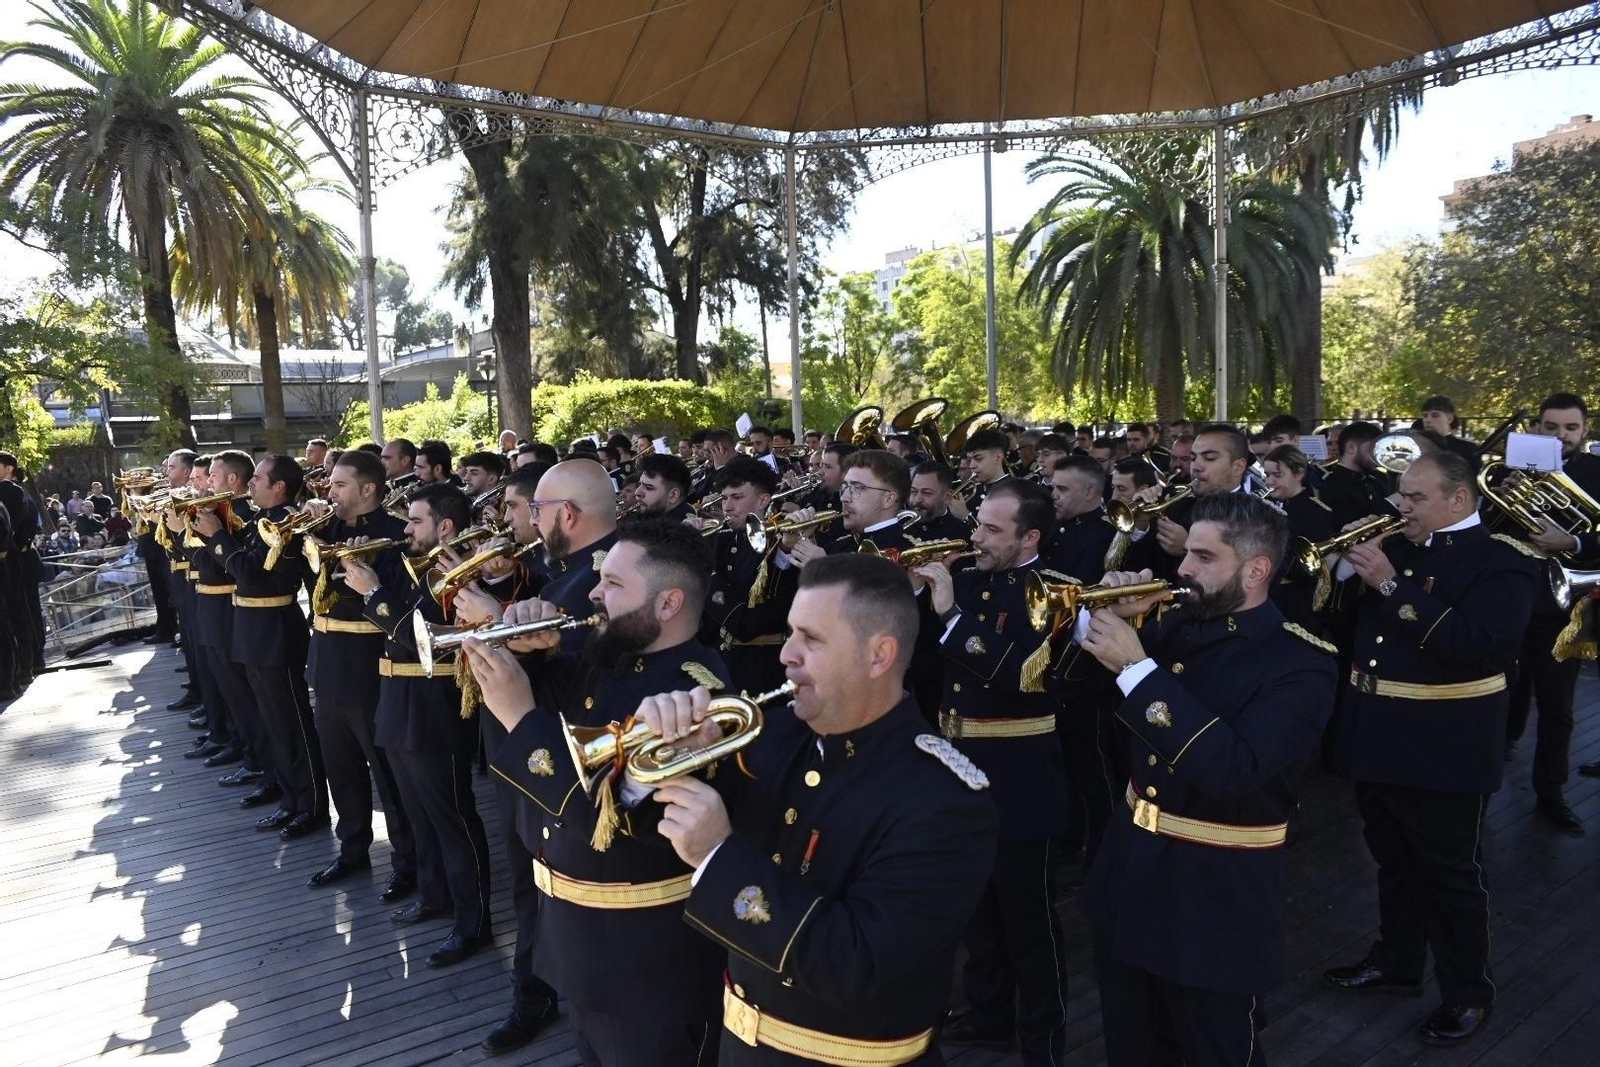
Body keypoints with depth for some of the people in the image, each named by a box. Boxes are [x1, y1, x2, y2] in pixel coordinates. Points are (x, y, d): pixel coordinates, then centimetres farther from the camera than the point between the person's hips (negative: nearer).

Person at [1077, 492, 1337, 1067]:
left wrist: (1137, 668, -31)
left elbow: (1232, 772, -32)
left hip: (1217, 891, -6)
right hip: (1130, 863, 6)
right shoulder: (1177, 626, 2)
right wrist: (1105, 620, -12)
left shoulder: (1300, 662, -18)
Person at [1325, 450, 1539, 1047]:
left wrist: (1392, 585, -26)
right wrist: (1350, 569, -6)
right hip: (1377, 738, 7)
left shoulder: (1501, 559, -12)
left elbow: (1479, 646, -27)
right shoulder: (1399, 548, 9)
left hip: (1443, 750, -7)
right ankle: (1396, 961, 40)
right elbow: (1354, 620, 12)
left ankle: (1468, 994, 27)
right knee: (1394, 862, 22)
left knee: (1451, 875, 9)